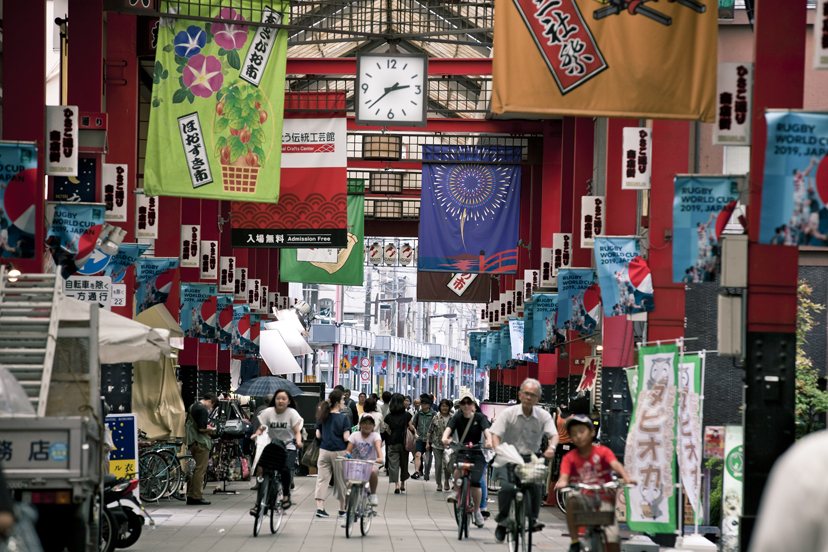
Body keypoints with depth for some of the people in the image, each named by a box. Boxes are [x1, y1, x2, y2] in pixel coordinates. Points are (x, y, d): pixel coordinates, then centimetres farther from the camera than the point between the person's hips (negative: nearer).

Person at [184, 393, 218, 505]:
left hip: (192, 442, 10)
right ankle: (196, 497, -4)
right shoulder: (202, 410, -16)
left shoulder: (192, 406, 15)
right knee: (200, 469, -5)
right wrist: (210, 429, -4)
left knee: (197, 469, 16)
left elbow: (186, 425, 23)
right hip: (201, 443, -10)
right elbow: (202, 428, -23)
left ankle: (191, 496, 17)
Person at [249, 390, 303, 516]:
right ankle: (259, 504, -10)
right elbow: (261, 428, 1)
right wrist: (256, 434, -22)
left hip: (288, 448, -2)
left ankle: (286, 494, -2)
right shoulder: (268, 412, -1)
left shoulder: (292, 413, -4)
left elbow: (297, 431, -7)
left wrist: (298, 441, -28)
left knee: (285, 469, -29)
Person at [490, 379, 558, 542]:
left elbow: (554, 434, -10)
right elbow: (496, 434, -9)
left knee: (535, 485, -26)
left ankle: (533, 518, -4)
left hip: (531, 459, 1)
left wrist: (551, 448, -33)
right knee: (507, 487, -26)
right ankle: (502, 521, -4)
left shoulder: (543, 416, 1)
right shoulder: (508, 413, -3)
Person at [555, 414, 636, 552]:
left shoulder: (602, 451, -1)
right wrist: (561, 483, -39)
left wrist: (626, 478, -40)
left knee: (612, 538, -14)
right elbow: (564, 476, -13)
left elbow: (615, 464, -19)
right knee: (571, 501, -35)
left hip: (604, 500, -1)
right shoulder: (569, 458, 2)